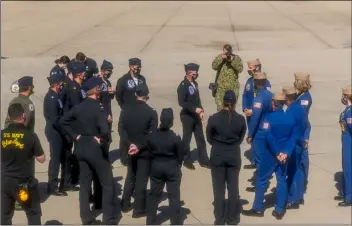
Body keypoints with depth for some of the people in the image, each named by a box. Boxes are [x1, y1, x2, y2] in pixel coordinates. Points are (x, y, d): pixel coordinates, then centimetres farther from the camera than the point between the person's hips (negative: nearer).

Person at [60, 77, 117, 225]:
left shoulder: (79, 107, 3)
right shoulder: (97, 108, -18)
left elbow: (63, 121, 8)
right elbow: (105, 130, -30)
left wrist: (75, 135, 6)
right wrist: (102, 139, -10)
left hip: (81, 148, 7)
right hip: (95, 148, -7)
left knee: (84, 184, 13)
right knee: (108, 184, 4)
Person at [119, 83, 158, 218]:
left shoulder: (125, 110, -3)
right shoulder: (151, 113, -14)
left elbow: (121, 129, -7)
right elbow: (152, 134, -17)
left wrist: (130, 144, -12)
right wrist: (140, 146, -15)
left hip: (131, 149, 4)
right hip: (145, 151, -4)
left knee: (130, 177, 21)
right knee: (141, 179, 3)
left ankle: (125, 205, 26)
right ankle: (139, 210, 8)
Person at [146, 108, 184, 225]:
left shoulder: (151, 136, -9)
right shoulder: (175, 138, -17)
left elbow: (149, 152, 1)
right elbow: (180, 156, -8)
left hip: (156, 167, 3)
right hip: (172, 168, -3)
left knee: (154, 195, 14)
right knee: (174, 196, 6)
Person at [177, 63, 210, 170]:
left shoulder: (194, 83, 9)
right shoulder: (183, 85, -16)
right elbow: (181, 102, -21)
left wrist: (201, 111, 3)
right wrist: (195, 109, -22)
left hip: (196, 115, 8)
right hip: (187, 116, -7)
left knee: (200, 138, 10)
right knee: (186, 138, 5)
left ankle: (203, 160, 17)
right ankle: (187, 161, 16)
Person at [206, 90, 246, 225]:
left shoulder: (214, 118, -14)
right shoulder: (241, 119, -10)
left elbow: (209, 139, -2)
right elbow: (241, 138, 3)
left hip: (217, 156, -1)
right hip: (234, 156, 1)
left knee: (219, 189, 7)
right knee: (233, 188, 11)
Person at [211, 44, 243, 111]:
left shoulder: (236, 58, 2)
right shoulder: (219, 57, 6)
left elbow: (240, 69, -11)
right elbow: (214, 67, -8)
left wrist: (232, 60, -20)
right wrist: (221, 59, -17)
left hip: (233, 87, -1)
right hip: (220, 86, 1)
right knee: (220, 107, 0)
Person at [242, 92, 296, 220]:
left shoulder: (269, 117, -14)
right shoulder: (291, 118, 1)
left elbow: (269, 137, -20)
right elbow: (293, 137, -3)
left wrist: (277, 153, -13)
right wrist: (286, 153, -10)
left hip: (270, 154, -4)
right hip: (284, 154, 4)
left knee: (262, 180, 7)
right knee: (282, 180, 10)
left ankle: (258, 209, 11)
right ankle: (279, 211, 11)